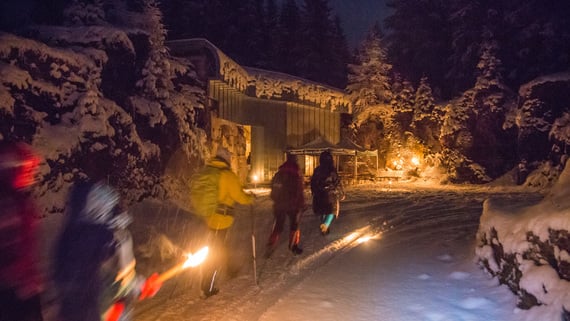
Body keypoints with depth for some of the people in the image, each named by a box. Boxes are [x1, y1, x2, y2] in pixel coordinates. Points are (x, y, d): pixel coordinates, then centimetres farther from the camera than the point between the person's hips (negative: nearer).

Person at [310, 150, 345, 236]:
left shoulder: (317, 170, 0)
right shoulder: (332, 171, -13)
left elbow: (313, 183, 8)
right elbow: (338, 183, -10)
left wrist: (314, 193, 22)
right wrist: (342, 194, 2)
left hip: (319, 195, 4)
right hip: (330, 194, -4)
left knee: (322, 212, 18)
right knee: (332, 210, 10)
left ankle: (324, 229, 27)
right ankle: (326, 225, -15)